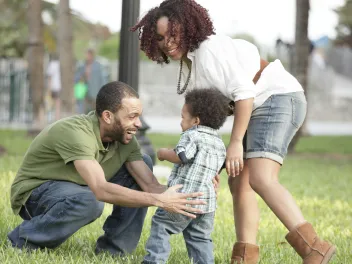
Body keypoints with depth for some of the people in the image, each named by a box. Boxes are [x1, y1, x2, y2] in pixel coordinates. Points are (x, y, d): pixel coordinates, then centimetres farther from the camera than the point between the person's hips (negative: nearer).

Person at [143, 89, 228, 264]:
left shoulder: (192, 135, -5)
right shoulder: (220, 144, 19)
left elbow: (181, 156, -17)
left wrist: (164, 154, 0)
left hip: (183, 198, -7)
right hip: (207, 201, 7)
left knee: (161, 224, 4)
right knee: (200, 238, 14)